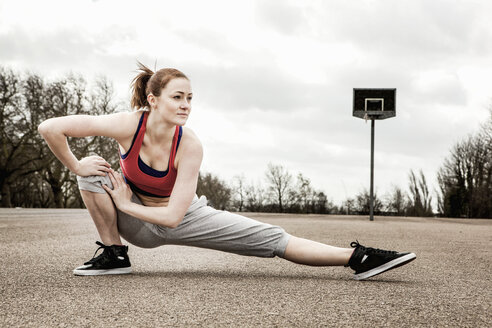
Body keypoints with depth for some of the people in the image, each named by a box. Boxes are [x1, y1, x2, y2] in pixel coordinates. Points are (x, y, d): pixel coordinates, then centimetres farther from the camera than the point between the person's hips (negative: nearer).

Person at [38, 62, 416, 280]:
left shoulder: (190, 146, -26)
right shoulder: (128, 125, -26)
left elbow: (172, 216, -29)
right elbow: (49, 127, -24)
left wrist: (126, 204, -23)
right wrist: (75, 166, -19)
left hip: (183, 220, -1)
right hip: (136, 224, 1)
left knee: (271, 239, -15)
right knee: (96, 170, -26)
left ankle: (357, 257, -10)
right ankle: (113, 255, -13)